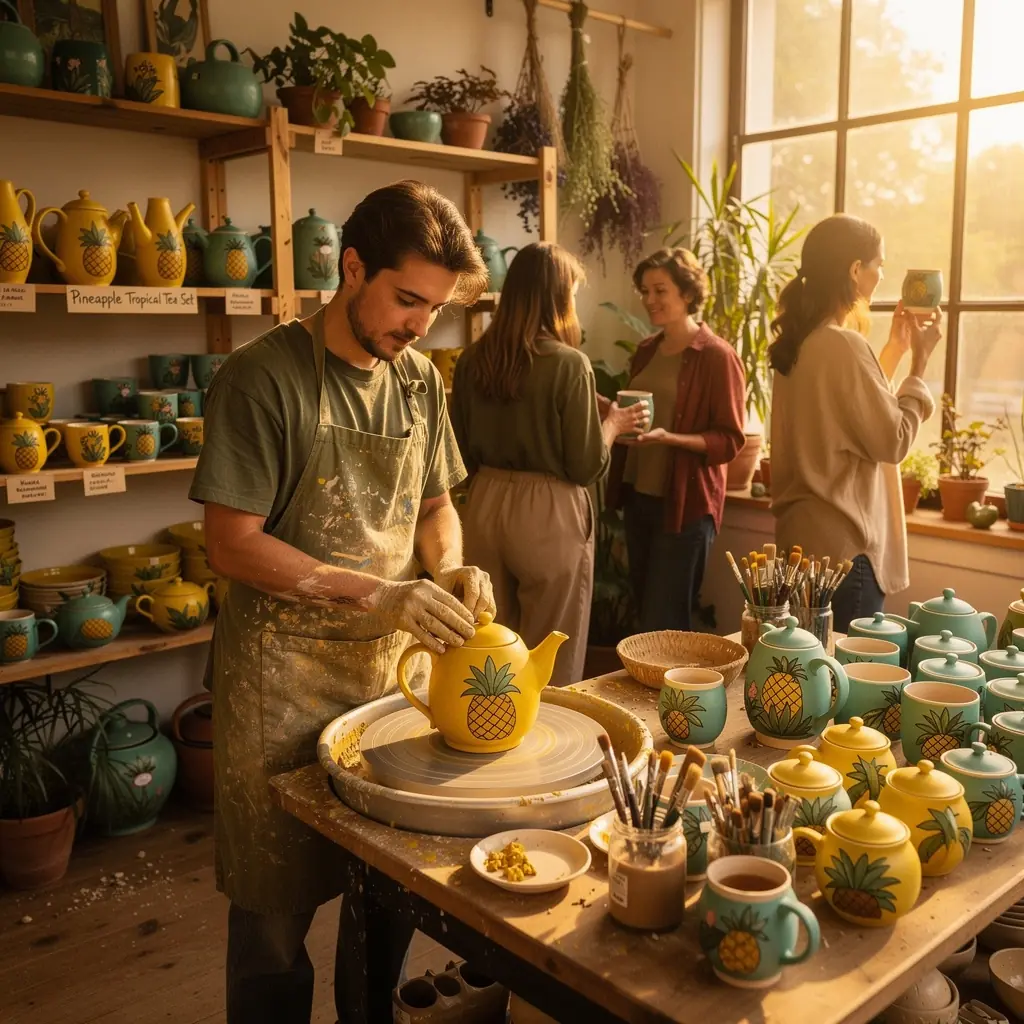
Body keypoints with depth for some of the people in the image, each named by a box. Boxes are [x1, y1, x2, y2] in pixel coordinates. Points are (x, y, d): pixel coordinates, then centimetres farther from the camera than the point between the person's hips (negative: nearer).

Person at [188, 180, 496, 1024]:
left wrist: (451, 571, -7)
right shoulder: (265, 376, -13)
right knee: (277, 903, 10)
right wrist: (378, 594, -22)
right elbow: (233, 545, -15)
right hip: (284, 675, -5)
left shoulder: (419, 380, 5)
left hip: (395, 662, 5)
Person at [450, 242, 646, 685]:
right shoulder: (568, 364, -14)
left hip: (484, 508, 6)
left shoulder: (472, 361, 0)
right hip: (547, 516, -5)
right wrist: (612, 424, 6)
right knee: (551, 668, 10)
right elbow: (587, 468, -11)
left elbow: (464, 455, 8)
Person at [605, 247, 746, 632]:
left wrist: (668, 438, -25)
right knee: (645, 611, 15)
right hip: (639, 497, 7)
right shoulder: (646, 351, 11)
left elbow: (730, 441, -12)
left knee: (664, 625, -3)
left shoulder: (717, 356, -10)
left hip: (685, 504, -7)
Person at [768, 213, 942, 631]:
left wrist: (896, 346, 19)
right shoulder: (842, 344, -19)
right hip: (842, 542, -9)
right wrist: (919, 364, -6)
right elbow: (893, 441, -15)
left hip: (805, 534, 9)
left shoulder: (799, 342, 9)